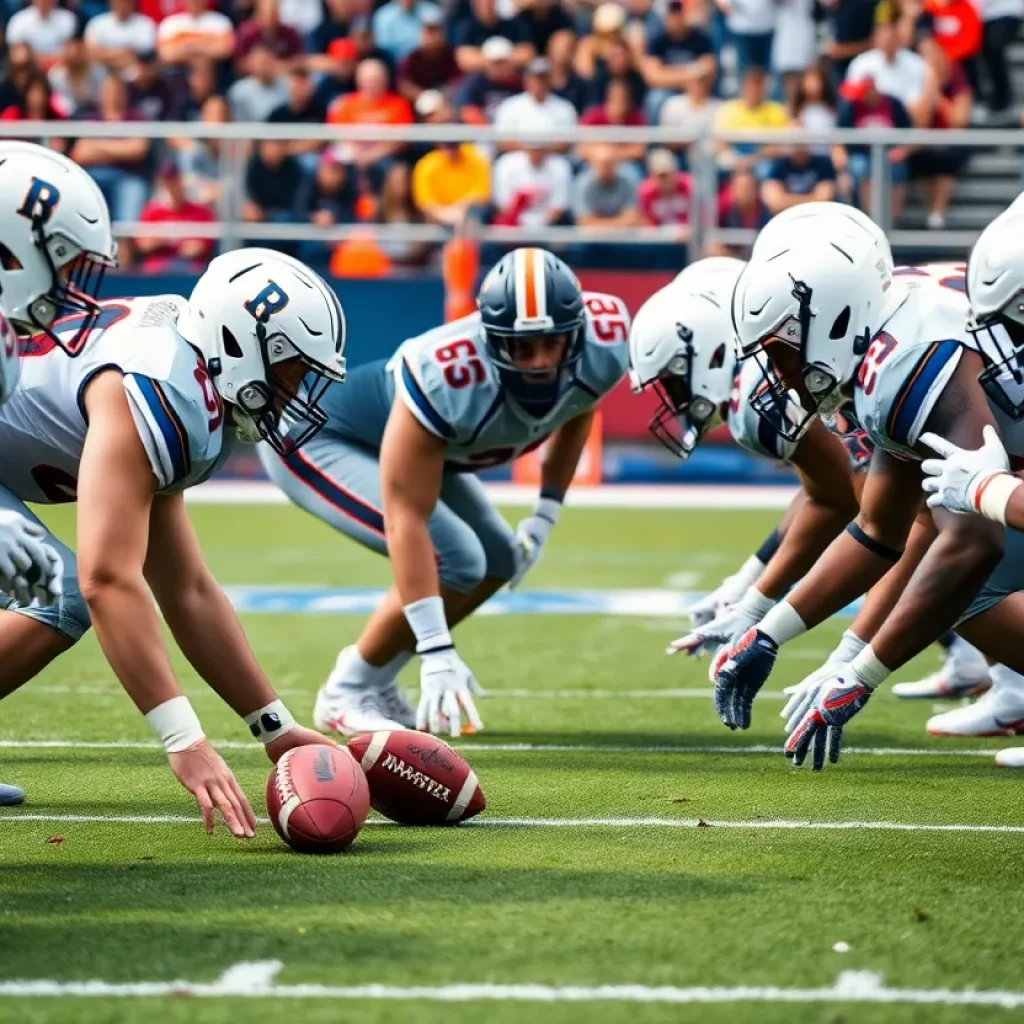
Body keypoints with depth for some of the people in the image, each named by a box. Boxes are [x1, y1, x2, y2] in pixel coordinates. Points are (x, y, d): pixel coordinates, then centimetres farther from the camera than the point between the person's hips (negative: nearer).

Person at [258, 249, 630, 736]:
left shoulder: (603, 345, -23)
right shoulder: (447, 379, -42)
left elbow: (575, 413, 4)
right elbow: (406, 519, -38)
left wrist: (546, 516, 5)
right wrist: (437, 652, -41)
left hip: (393, 434, 8)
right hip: (316, 440, -8)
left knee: (497, 560, 10)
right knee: (453, 560, -22)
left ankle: (375, 684, 21)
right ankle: (346, 693, -4)